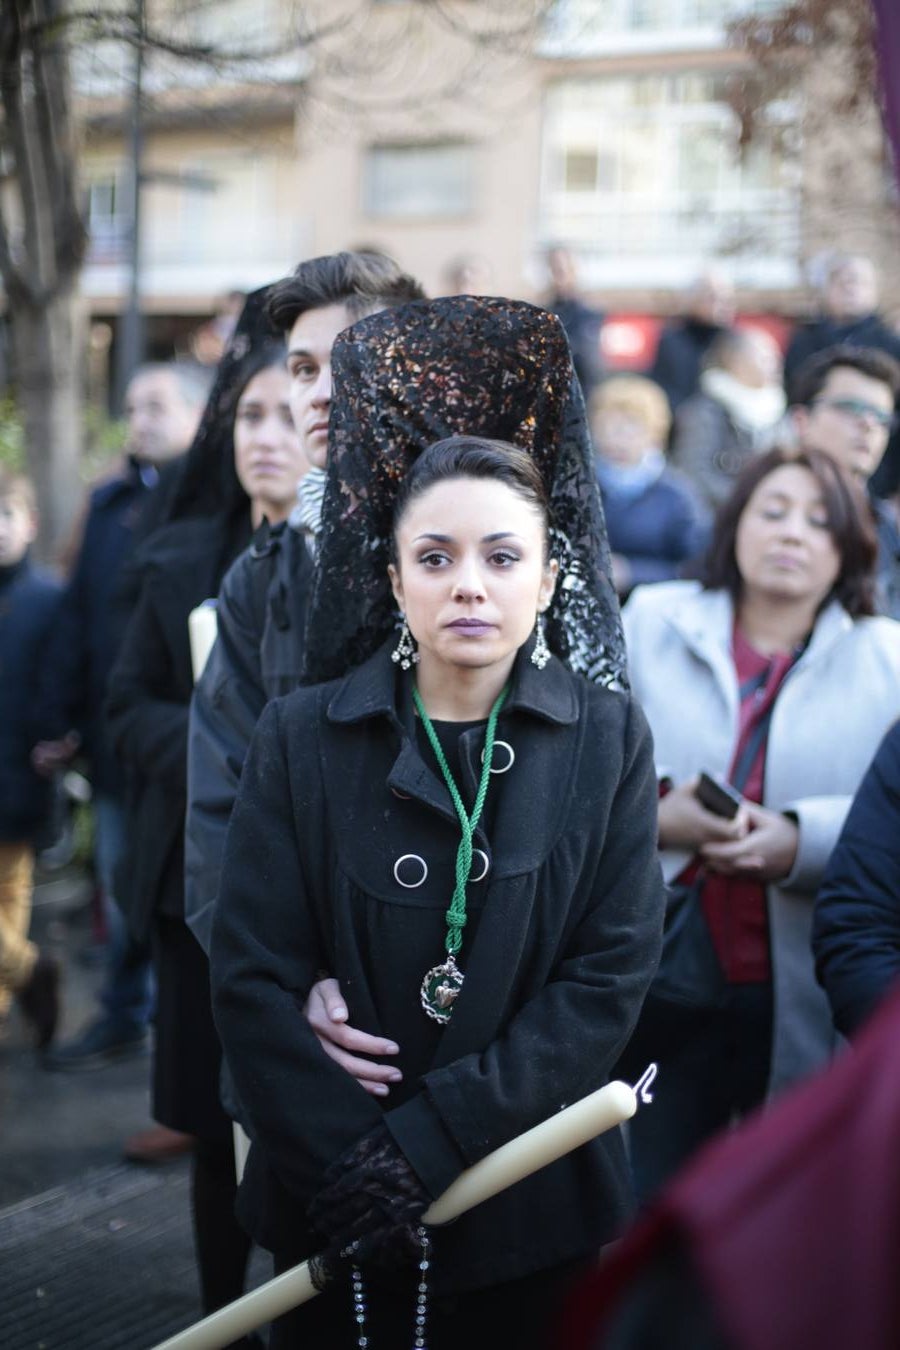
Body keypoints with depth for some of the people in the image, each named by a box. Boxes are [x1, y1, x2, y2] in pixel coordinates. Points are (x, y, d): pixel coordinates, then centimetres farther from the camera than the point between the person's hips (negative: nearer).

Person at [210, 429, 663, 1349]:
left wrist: (433, 1137, -17)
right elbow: (253, 978, -7)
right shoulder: (300, 738, -5)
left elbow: (613, 977, -10)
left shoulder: (607, 740, -4)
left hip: (536, 1212, 0)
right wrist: (344, 1163, -18)